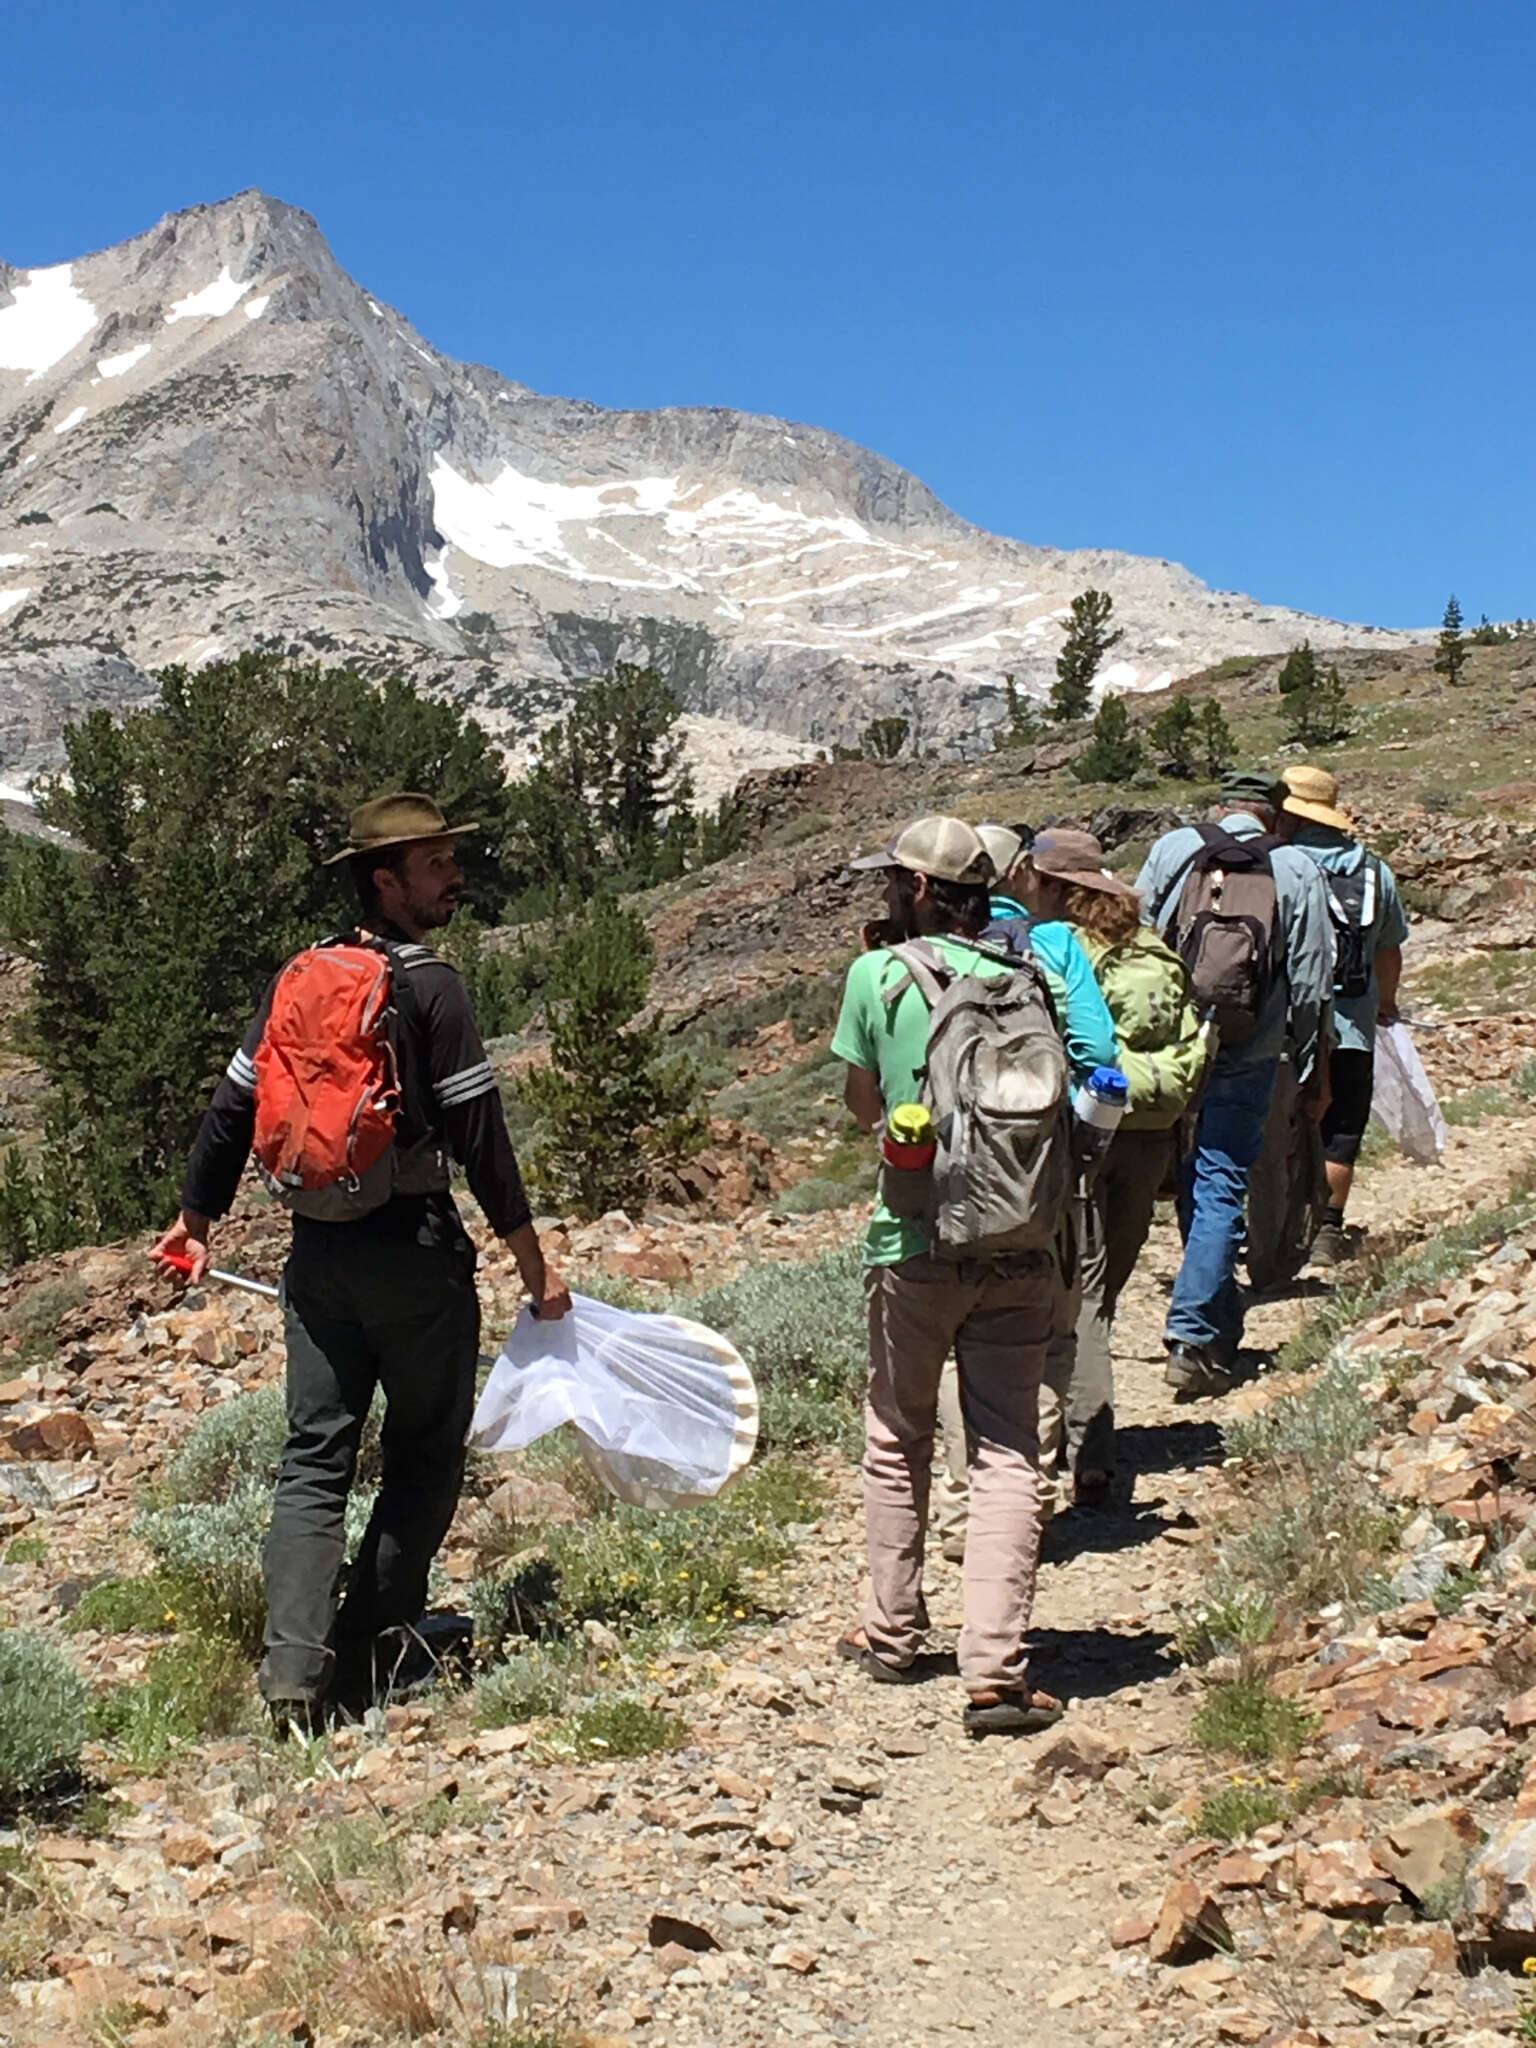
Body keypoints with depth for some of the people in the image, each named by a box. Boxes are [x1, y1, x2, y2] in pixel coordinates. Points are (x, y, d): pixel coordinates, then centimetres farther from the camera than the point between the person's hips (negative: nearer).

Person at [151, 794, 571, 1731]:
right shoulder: (430, 986, -11)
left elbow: (234, 1106, 12)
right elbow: (479, 1134, -13)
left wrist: (196, 1220, 26)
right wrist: (534, 1263, -7)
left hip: (319, 1253, 5)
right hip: (416, 1255, -5)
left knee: (314, 1460, 7)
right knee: (426, 1458, 10)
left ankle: (295, 1670, -2)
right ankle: (366, 1654, 11)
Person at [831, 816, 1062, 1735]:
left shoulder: (878, 975, -4)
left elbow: (864, 1104, 7)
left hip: (917, 1245, -1)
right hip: (1021, 1245, 1)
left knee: (899, 1442, 17)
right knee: (1008, 1452, 4)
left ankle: (894, 1634, 29)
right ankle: (997, 1669, -2)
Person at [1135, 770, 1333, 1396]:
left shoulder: (1171, 849, 2)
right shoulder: (1295, 870, 0)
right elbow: (1311, 981, 1)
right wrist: (1314, 1068, 11)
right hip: (1245, 1061, -2)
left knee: (1193, 1187, 15)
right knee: (1219, 1192, 0)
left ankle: (1222, 1329, 26)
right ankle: (1191, 1338, -8)